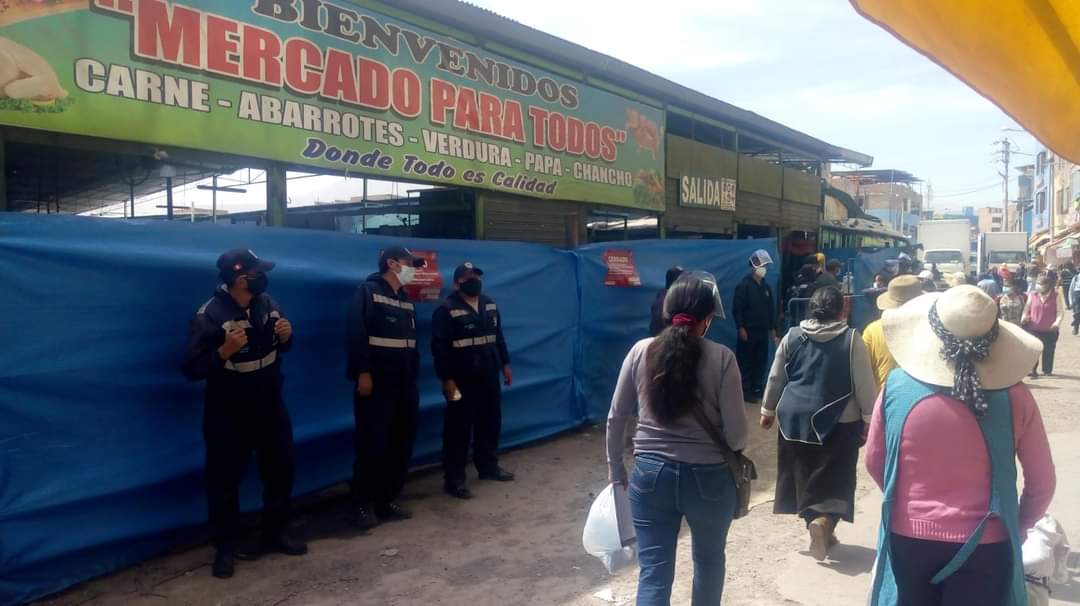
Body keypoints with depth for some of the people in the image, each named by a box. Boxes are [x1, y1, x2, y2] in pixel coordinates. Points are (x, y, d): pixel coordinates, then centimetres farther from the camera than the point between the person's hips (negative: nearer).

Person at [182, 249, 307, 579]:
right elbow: (192, 368, -20)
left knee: (281, 469, 15)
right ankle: (226, 548, 19)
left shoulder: (267, 304, -1)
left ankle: (276, 533, 32)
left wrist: (286, 336, -10)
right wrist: (225, 350, -34)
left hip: (270, 406, 6)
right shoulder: (209, 315, -19)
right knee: (224, 480, 3)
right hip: (228, 414, -6)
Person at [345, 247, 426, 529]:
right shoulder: (368, 291, -6)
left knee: (401, 445, 9)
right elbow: (356, 333, -15)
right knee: (372, 445, -4)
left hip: (404, 385, 8)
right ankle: (363, 505, 8)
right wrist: (362, 373, -21)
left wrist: (413, 377, 16)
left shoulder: (406, 300, 17)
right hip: (376, 384, -8)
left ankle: (387, 501, 20)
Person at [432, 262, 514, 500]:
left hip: (489, 377, 7)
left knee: (490, 424, 16)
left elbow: (498, 337, 20)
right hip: (462, 380, -7)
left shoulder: (490, 306, 10)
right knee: (459, 429, -2)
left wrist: (505, 364, 17)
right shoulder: (446, 310, -12)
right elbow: (440, 348, -16)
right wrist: (447, 379, -19)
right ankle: (454, 480, 5)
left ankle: (488, 467, 33)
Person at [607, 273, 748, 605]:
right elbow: (736, 433, -9)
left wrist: (615, 469, 14)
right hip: (708, 477, -1)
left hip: (651, 474, 1)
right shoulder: (721, 357, -11)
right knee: (709, 560, 25)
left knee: (653, 573, 7)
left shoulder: (641, 351, -4)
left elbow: (616, 419, 1)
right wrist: (728, 454, 13)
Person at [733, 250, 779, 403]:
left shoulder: (766, 286, 12)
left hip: (763, 331, 7)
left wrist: (773, 327, 12)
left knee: (761, 361, 10)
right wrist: (741, 328, -17)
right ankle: (746, 391, 5)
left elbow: (771, 308, 17)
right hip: (748, 331, -6)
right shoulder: (744, 285, -8)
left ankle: (757, 389, 20)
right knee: (746, 362, -1)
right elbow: (737, 309, -12)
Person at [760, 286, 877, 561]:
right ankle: (823, 522, -17)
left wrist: (768, 409, 21)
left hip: (795, 417, 3)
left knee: (804, 475, 14)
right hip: (838, 420, -3)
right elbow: (865, 384, -6)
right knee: (834, 477, 5)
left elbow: (775, 378, 10)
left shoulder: (792, 336, 4)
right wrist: (871, 418, 2)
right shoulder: (851, 339, -6)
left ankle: (817, 526, 24)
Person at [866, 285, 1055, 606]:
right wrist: (1019, 526, 17)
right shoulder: (1013, 396, -12)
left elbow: (874, 462, 0)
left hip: (908, 537, 0)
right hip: (984, 544, 0)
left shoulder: (898, 385, -12)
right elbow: (1042, 482, -1)